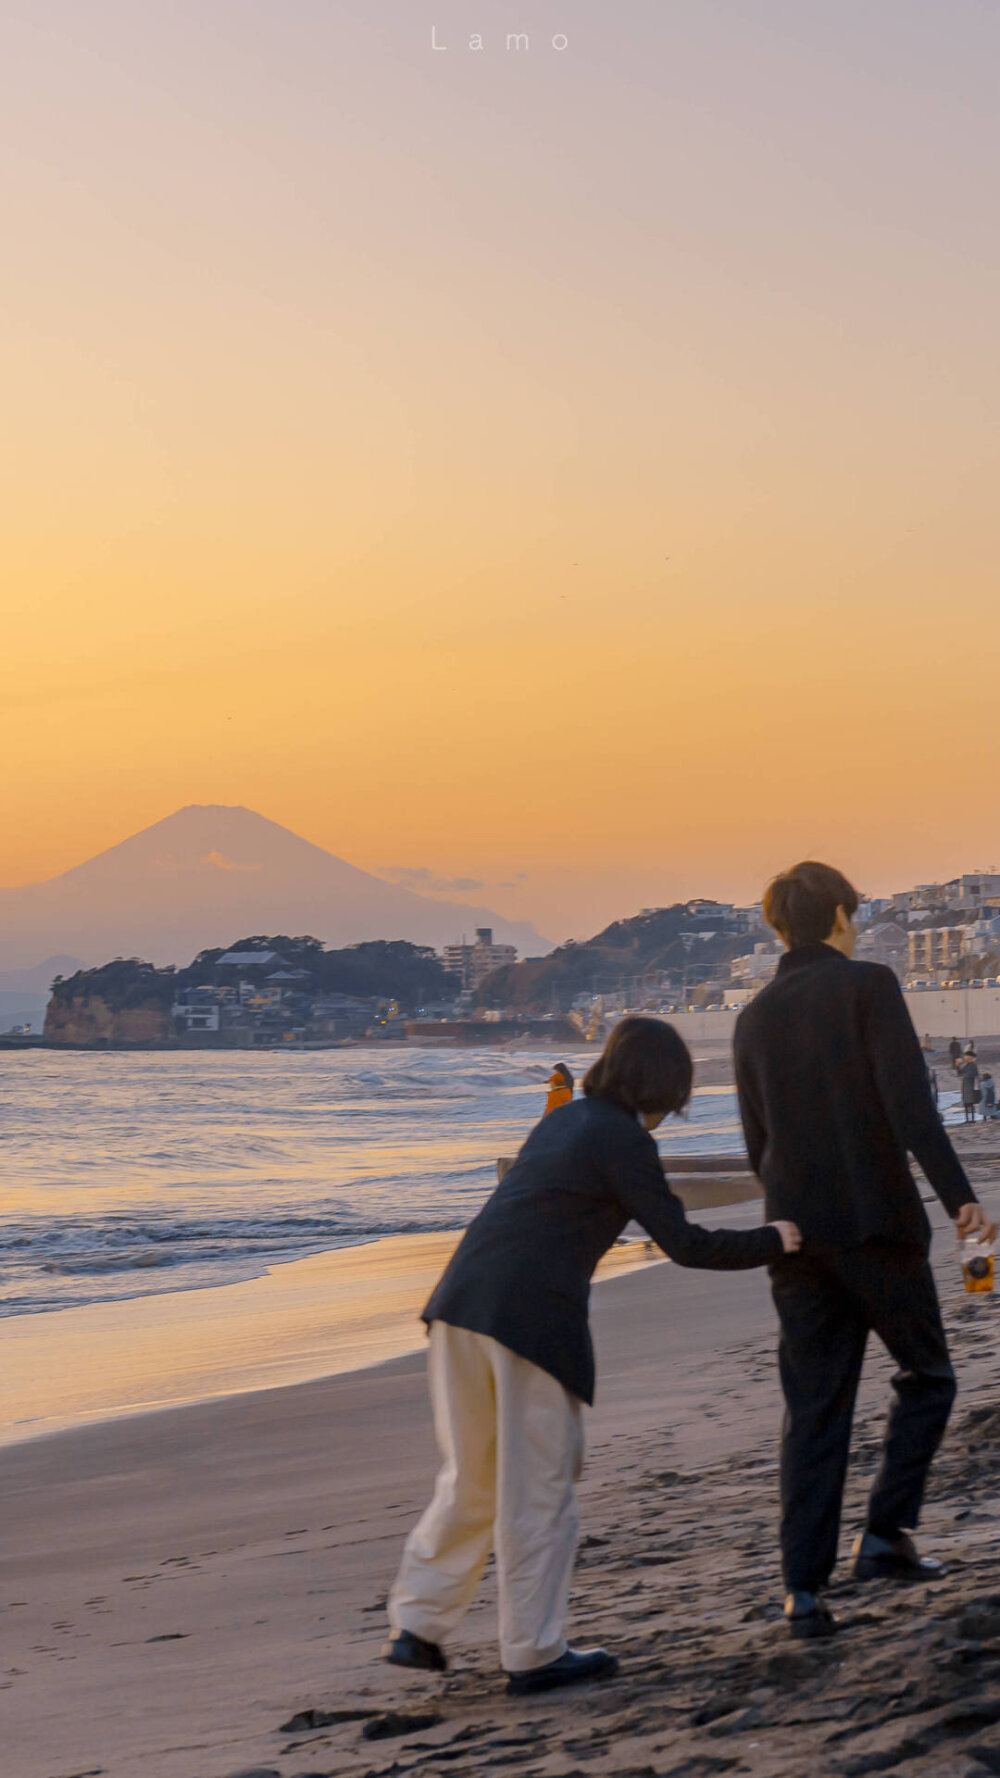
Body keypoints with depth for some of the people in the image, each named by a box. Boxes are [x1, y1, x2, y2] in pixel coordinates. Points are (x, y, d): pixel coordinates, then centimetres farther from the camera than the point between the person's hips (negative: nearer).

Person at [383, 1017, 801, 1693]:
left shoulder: (565, 1120, 19)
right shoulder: (624, 1141, -4)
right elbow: (684, 1245, -4)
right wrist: (772, 1242, 8)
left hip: (462, 1303, 8)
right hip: (533, 1315, -8)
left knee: (469, 1478, 17)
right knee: (539, 1489, 4)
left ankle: (417, 1624, 17)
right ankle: (534, 1653, 11)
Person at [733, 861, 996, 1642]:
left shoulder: (755, 1019, 12)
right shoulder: (869, 985, -5)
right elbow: (907, 1099, -17)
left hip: (799, 1234, 5)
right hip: (878, 1222, -5)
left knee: (815, 1412, 7)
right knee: (927, 1377, 15)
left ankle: (804, 1586, 0)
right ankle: (884, 1533, 4)